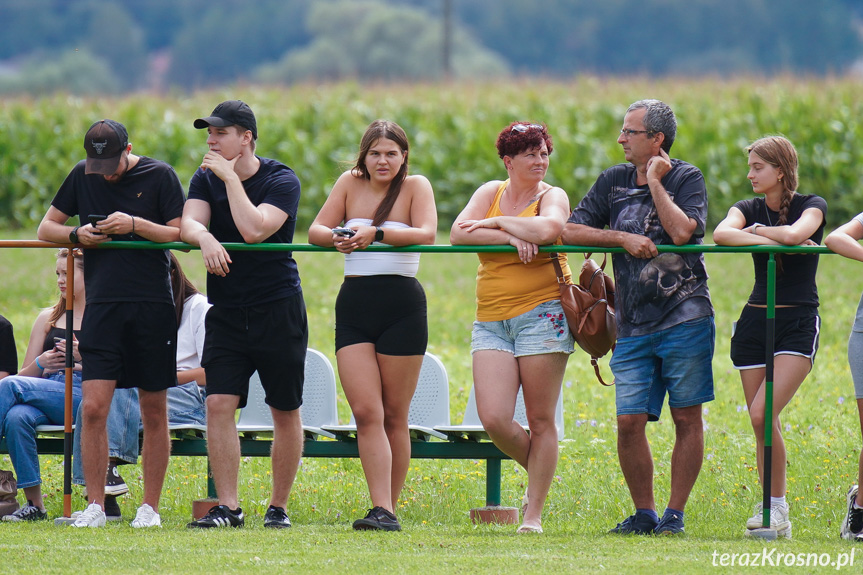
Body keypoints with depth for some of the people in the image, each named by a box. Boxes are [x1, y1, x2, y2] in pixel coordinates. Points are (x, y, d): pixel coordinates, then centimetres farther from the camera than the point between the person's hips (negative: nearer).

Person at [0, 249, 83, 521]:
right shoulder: (48, 318, 24)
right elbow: (25, 375, 23)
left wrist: (83, 357, -13)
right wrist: (40, 365, 0)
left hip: (84, 397, -4)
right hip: (43, 400, 4)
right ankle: (34, 504, -28)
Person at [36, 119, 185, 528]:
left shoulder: (159, 176, 1)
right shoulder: (82, 176, 9)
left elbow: (181, 234, -2)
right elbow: (46, 228, 16)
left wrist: (135, 225, -16)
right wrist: (77, 235, -5)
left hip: (153, 306, -2)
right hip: (102, 306, 2)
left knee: (154, 411, 3)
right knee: (93, 407, -8)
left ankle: (150, 506, 11)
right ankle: (95, 506, -2)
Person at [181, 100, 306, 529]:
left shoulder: (282, 181, -8)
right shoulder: (206, 179, 7)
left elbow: (253, 230, -23)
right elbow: (189, 223, -9)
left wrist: (230, 178, -19)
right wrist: (205, 238, -31)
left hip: (278, 310, -3)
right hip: (226, 312, 3)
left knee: (285, 411, 3)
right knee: (218, 403, -9)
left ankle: (279, 507, 14)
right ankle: (227, 507, -6)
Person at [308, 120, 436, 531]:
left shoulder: (416, 187, 1)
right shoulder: (350, 183, 11)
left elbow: (426, 234, -15)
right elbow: (316, 230, 6)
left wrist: (377, 233, -28)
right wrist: (337, 238, -17)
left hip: (402, 307, -2)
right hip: (354, 306, 3)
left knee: (394, 415, 3)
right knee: (366, 413, -9)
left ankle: (389, 510, 10)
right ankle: (381, 510, -14)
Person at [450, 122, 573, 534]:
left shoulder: (552, 196, 3)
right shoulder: (490, 192, 13)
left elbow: (548, 229, -21)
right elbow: (459, 233, -2)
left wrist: (499, 222, -8)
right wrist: (509, 237, -13)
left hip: (541, 314, -3)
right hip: (491, 322, 3)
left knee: (540, 421, -1)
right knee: (494, 419, -9)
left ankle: (534, 513, 6)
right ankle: (537, 474, 20)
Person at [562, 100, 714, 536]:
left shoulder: (686, 178, -1)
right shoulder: (614, 181, 12)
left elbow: (681, 231, -17)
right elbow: (571, 231, 8)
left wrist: (655, 182, -10)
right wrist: (622, 238, -5)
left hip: (685, 317, -4)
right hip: (633, 324, 4)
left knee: (687, 418, 0)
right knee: (629, 421, -3)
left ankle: (675, 514, 7)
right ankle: (643, 513, 8)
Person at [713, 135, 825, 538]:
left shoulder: (812, 206, -1)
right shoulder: (749, 209, 8)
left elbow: (796, 233, -24)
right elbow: (721, 234, -15)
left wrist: (759, 230, -7)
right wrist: (775, 243, -19)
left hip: (798, 323, -5)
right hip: (756, 320, 5)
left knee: (763, 413, -20)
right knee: (761, 423, 3)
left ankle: (776, 505, -10)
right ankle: (773, 514, 10)